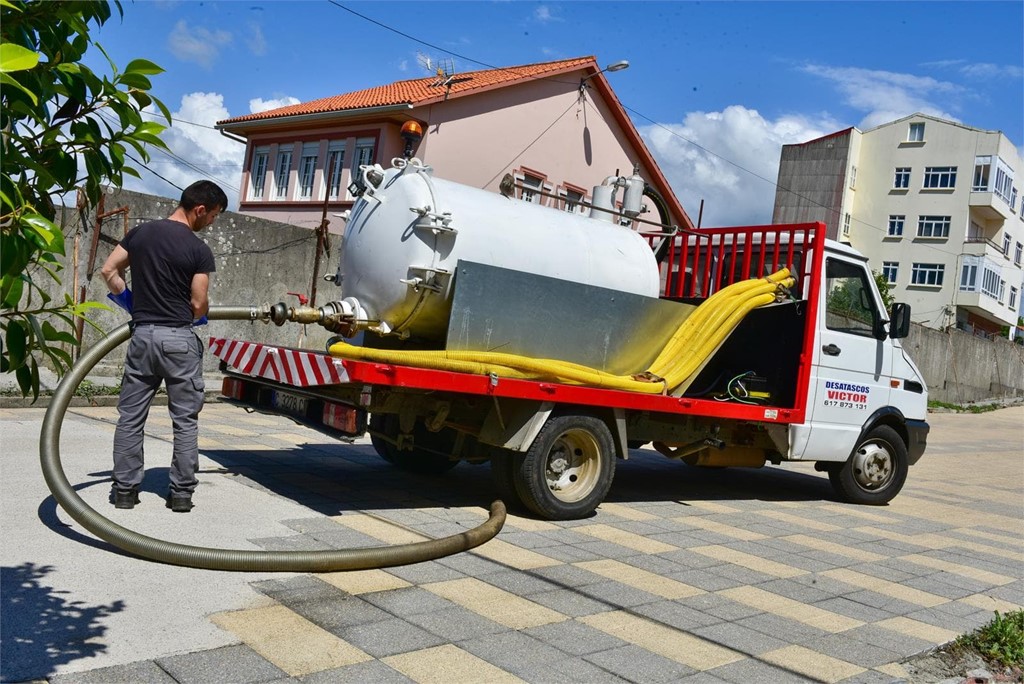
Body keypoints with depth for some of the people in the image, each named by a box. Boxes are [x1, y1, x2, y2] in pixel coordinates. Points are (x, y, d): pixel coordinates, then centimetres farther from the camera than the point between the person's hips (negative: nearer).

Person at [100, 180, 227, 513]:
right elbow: (199, 304, -8)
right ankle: (181, 493, 9)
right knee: (185, 420, 6)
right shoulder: (199, 250, -8)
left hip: (142, 334, 4)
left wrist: (133, 304, 16)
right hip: (179, 338, -4)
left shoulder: (141, 232, 5)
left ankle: (125, 489, 14)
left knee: (130, 416, 11)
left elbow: (108, 271, 7)